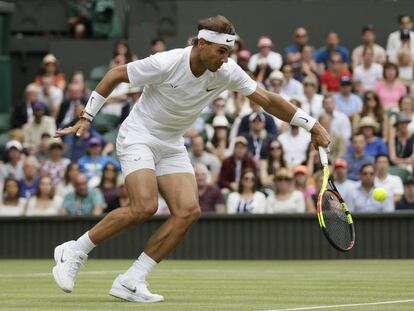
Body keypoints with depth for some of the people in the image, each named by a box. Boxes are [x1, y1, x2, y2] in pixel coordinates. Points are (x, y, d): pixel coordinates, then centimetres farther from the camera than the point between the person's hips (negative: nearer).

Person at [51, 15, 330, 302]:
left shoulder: (227, 72, -10)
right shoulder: (165, 64, -24)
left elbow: (268, 101, -3)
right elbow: (115, 75, -11)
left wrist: (313, 126, -6)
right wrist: (86, 118, -10)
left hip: (171, 147, 6)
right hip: (138, 136, -6)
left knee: (188, 212, -14)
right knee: (145, 207, -26)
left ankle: (131, 282, -10)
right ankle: (74, 251, -9)